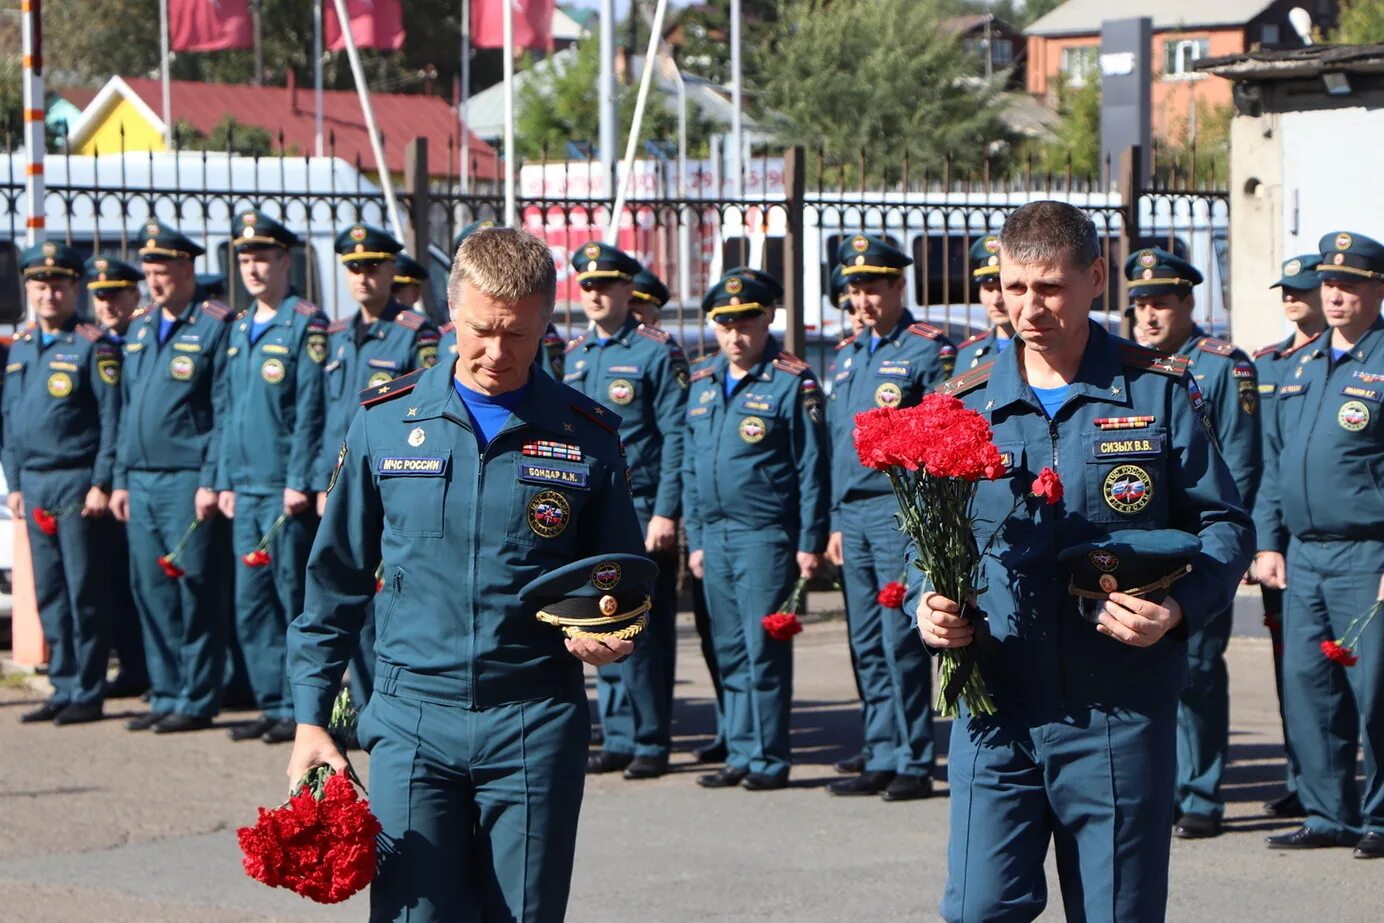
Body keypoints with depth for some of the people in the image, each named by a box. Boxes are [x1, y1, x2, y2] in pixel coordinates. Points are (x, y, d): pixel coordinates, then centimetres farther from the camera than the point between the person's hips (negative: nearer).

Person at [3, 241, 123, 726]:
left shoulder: (93, 345, -7)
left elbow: (112, 419, -10)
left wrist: (101, 484, -15)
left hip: (77, 483, -7)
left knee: (84, 592, -4)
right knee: (49, 594, 9)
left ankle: (87, 694, 1)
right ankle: (63, 689, 16)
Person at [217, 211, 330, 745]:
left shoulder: (306, 324, -8)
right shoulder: (241, 329, 16)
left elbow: (311, 407, -13)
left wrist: (300, 481, -17)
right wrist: (226, 480, 14)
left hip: (286, 489, -8)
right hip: (246, 489, 8)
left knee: (293, 600, -3)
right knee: (251, 604, 8)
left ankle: (300, 710, 3)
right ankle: (273, 704, 15)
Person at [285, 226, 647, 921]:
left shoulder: (587, 436, 3)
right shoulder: (386, 421, 3)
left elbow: (624, 581, 13)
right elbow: (336, 578, 10)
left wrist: (613, 634, -9)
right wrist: (310, 716, 7)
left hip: (536, 729, 0)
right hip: (413, 720, 0)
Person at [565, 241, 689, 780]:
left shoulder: (657, 352, -4)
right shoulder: (574, 356, 14)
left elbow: (675, 438, -8)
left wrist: (665, 513, -14)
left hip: (639, 509, -6)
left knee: (643, 629, -4)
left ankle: (650, 744, 2)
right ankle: (618, 739, 12)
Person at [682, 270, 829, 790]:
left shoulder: (792, 383, -5)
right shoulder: (702, 382, 13)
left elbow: (811, 469, -6)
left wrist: (809, 543, -9)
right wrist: (694, 538, 15)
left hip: (766, 536, -6)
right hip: (715, 536, 6)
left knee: (763, 650, -5)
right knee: (729, 651, 9)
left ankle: (769, 759, 2)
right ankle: (740, 755, 15)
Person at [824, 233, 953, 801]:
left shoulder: (930, 350, -5)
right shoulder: (847, 357, 17)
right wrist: (836, 523, 16)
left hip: (902, 512, -7)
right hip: (852, 514, 7)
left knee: (901, 643, -7)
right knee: (866, 646, 8)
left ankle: (913, 764, -2)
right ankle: (881, 758, 14)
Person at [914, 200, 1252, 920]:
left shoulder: (1159, 392, 2)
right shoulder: (964, 404, 8)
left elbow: (1222, 524, 3)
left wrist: (1178, 609, -15)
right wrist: (928, 605, -6)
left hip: (1120, 718, -1)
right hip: (995, 710, 2)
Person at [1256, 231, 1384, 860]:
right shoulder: (1300, 367, 16)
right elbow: (1276, 461, 20)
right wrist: (1268, 541, 11)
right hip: (1303, 558, 7)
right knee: (1306, 687, 6)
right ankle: (1329, 815, 15)